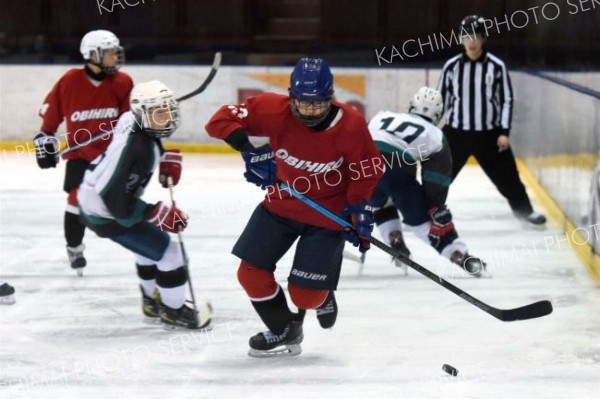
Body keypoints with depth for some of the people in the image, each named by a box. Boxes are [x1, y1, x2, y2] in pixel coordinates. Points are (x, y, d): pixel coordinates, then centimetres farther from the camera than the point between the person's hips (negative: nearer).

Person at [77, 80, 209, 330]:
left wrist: (168, 158, 6)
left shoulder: (133, 121, -8)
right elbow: (117, 203, -33)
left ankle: (153, 300, 43)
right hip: (106, 214, -10)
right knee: (168, 251, -3)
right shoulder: (137, 149, -34)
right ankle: (172, 310, 14)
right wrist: (159, 214, -27)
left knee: (150, 243, 29)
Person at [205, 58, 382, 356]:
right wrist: (249, 150, -30)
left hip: (327, 214, -3)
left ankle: (321, 296, 34)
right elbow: (222, 120, -18)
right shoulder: (273, 110, -20)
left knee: (305, 295, -5)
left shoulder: (350, 124, -21)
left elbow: (368, 169, -6)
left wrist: (360, 207, -13)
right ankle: (284, 331, 20)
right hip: (280, 205, 3)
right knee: (251, 273, -2)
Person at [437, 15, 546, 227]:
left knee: (507, 174, 6)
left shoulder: (497, 66, -5)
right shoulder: (452, 66, -3)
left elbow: (506, 100, -1)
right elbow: (441, 99, 5)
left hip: (489, 134, 0)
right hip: (456, 132, 0)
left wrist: (504, 132, -6)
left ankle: (524, 210, 22)